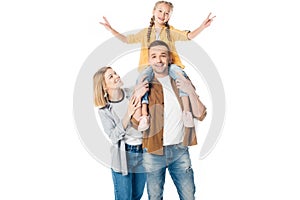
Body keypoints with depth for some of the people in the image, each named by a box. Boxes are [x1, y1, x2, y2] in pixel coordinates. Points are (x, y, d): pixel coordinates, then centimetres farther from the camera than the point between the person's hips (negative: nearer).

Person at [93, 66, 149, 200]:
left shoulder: (133, 94, -3)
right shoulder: (104, 110, -6)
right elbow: (113, 137, -15)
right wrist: (128, 114, -25)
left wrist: (141, 96, -24)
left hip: (143, 153, 3)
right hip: (123, 156, -2)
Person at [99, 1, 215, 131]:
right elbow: (127, 39, 21)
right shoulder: (145, 32, 20)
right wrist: (111, 30, 12)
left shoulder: (171, 32, 17)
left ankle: (186, 111, -32)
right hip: (150, 64, 0)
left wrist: (202, 27, -8)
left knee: (180, 74, -34)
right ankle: (144, 116, -39)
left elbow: (189, 36, 7)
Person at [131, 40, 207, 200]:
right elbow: (137, 123, -9)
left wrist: (190, 91, -16)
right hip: (154, 152, -1)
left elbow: (200, 115, -2)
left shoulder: (182, 82, 2)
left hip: (180, 150, 2)